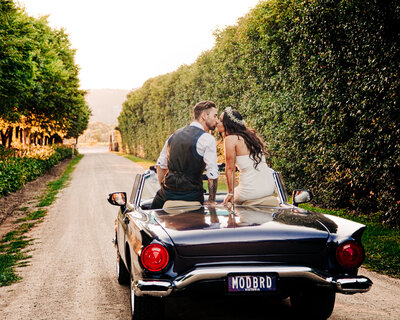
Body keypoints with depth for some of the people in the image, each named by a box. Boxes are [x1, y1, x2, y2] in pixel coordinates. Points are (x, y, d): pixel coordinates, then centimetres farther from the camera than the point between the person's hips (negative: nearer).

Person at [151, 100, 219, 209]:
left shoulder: (175, 134, 13)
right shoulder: (208, 139, -8)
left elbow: (160, 165, 18)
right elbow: (212, 175, -13)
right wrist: (211, 201, -4)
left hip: (166, 195, 5)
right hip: (191, 196, -5)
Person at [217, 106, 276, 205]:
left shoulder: (230, 139, -10)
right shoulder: (252, 133, 9)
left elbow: (230, 168, -8)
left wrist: (230, 193, -3)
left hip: (251, 191, -7)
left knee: (228, 201, 22)